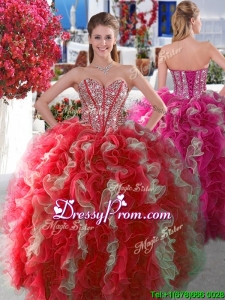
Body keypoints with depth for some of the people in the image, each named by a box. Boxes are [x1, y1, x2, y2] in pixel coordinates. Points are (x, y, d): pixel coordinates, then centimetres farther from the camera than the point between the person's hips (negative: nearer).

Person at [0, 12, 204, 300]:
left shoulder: (128, 72, 10)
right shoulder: (77, 74, 10)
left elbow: (160, 107, 13)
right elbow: (42, 102, 11)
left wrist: (142, 134, 4)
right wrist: (60, 132, 3)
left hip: (124, 150, 0)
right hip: (80, 150, 0)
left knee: (122, 218, -5)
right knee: (81, 215, -6)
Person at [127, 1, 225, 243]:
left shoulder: (165, 52, -6)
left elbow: (160, 90, -3)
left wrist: (173, 104, 13)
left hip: (173, 116, 2)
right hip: (203, 115, -1)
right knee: (205, 170, 11)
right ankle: (204, 220, 21)